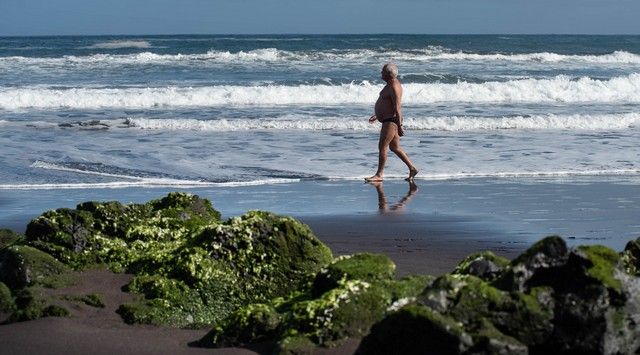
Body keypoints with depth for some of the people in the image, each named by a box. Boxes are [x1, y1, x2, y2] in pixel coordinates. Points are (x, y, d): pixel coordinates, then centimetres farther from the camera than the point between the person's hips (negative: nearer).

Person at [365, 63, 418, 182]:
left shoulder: (394, 87, -18)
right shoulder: (391, 84, 14)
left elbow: (397, 108, -22)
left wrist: (399, 126, -23)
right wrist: (377, 116, 28)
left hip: (391, 121, -11)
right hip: (388, 120, 11)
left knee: (382, 146, -8)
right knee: (394, 147, 13)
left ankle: (379, 174, -4)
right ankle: (412, 168, 16)